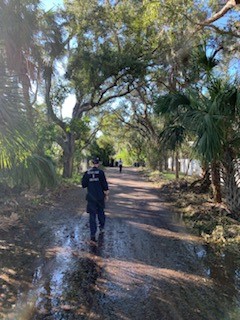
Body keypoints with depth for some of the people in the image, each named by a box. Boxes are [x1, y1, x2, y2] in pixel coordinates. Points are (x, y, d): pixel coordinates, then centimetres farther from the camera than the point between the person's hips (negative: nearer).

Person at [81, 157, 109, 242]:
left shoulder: (87, 173, -3)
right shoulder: (100, 172, -9)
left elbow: (83, 185, 0)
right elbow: (104, 183, -8)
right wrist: (106, 193, 4)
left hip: (91, 197, 0)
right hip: (100, 196, 0)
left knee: (92, 215, 3)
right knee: (101, 212, 22)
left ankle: (93, 234, -2)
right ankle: (102, 227, 38)